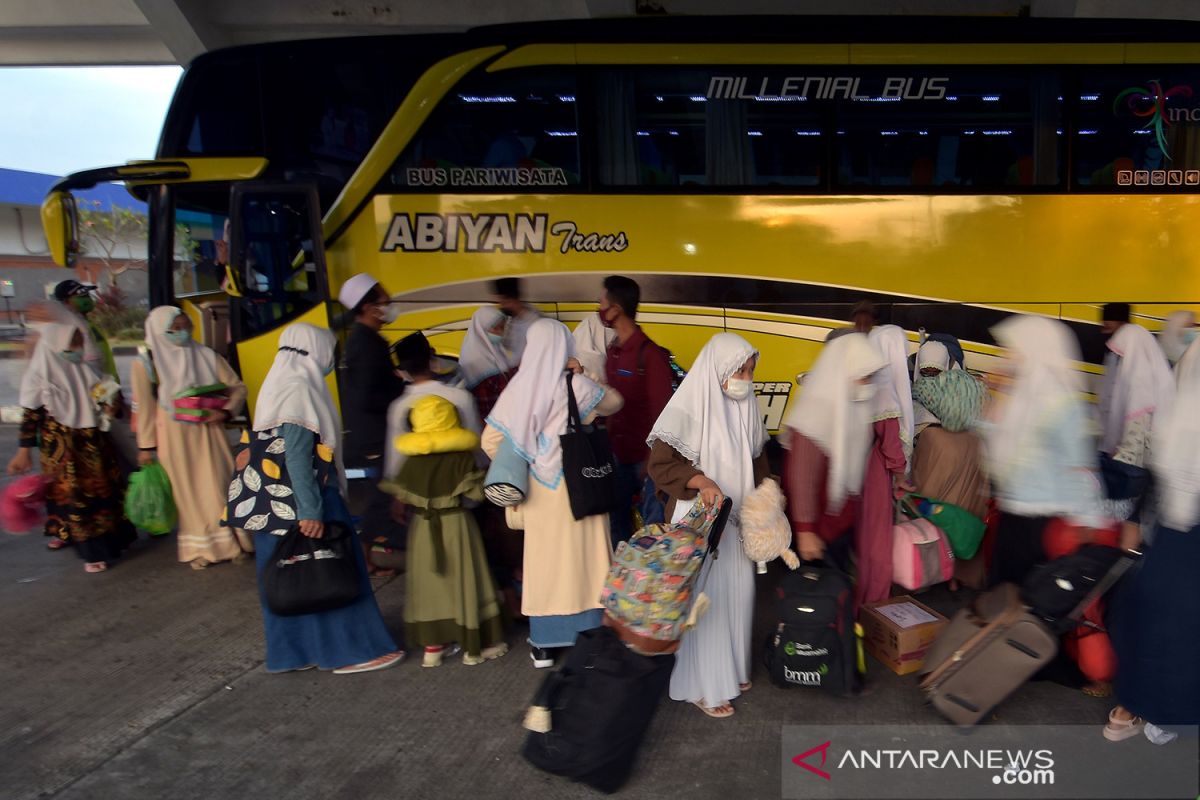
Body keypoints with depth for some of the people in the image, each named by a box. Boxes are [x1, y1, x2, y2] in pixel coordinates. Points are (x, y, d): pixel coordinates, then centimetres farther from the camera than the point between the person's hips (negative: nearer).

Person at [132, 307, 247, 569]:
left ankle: (227, 541, 12)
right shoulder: (145, 365, -2)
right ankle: (199, 549, 12)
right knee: (188, 490, 3)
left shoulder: (206, 356, 4)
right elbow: (144, 407, -1)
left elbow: (237, 387, 7)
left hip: (208, 432, 2)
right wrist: (146, 446, -1)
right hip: (173, 437, -2)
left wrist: (226, 411, -10)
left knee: (218, 485, 2)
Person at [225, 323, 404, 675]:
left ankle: (292, 651, 24)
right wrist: (311, 511, -24)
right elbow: (296, 457, -23)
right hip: (303, 500, -9)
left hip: (277, 503, 9)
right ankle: (350, 650, 11)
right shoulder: (301, 390, -17)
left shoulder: (283, 386, 12)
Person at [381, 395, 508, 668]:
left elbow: (399, 494, 1)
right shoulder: (463, 456, -10)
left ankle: (432, 647, 19)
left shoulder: (413, 460, -3)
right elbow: (476, 492, -15)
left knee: (428, 584, 11)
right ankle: (473, 647, 15)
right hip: (456, 524, -2)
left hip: (423, 527, 2)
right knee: (463, 581, 6)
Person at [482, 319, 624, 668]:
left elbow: (491, 440, -4)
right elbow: (614, 402, 7)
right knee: (583, 558, 9)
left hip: (540, 490, 2)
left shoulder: (519, 388, -6)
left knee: (543, 558, 12)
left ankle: (543, 645, 22)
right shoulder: (577, 385, -11)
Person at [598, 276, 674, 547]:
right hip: (617, 454, 8)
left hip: (644, 459, -7)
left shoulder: (650, 355, -15)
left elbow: (661, 412, -15)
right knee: (617, 523, 17)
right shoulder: (613, 352, 9)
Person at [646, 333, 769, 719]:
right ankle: (702, 686, 18)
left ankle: (731, 668, 36)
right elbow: (660, 464, -16)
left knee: (737, 592, 16)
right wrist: (700, 481, -28)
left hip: (737, 518, 7)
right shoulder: (690, 408, -18)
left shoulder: (747, 407, 3)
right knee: (703, 597, 3)